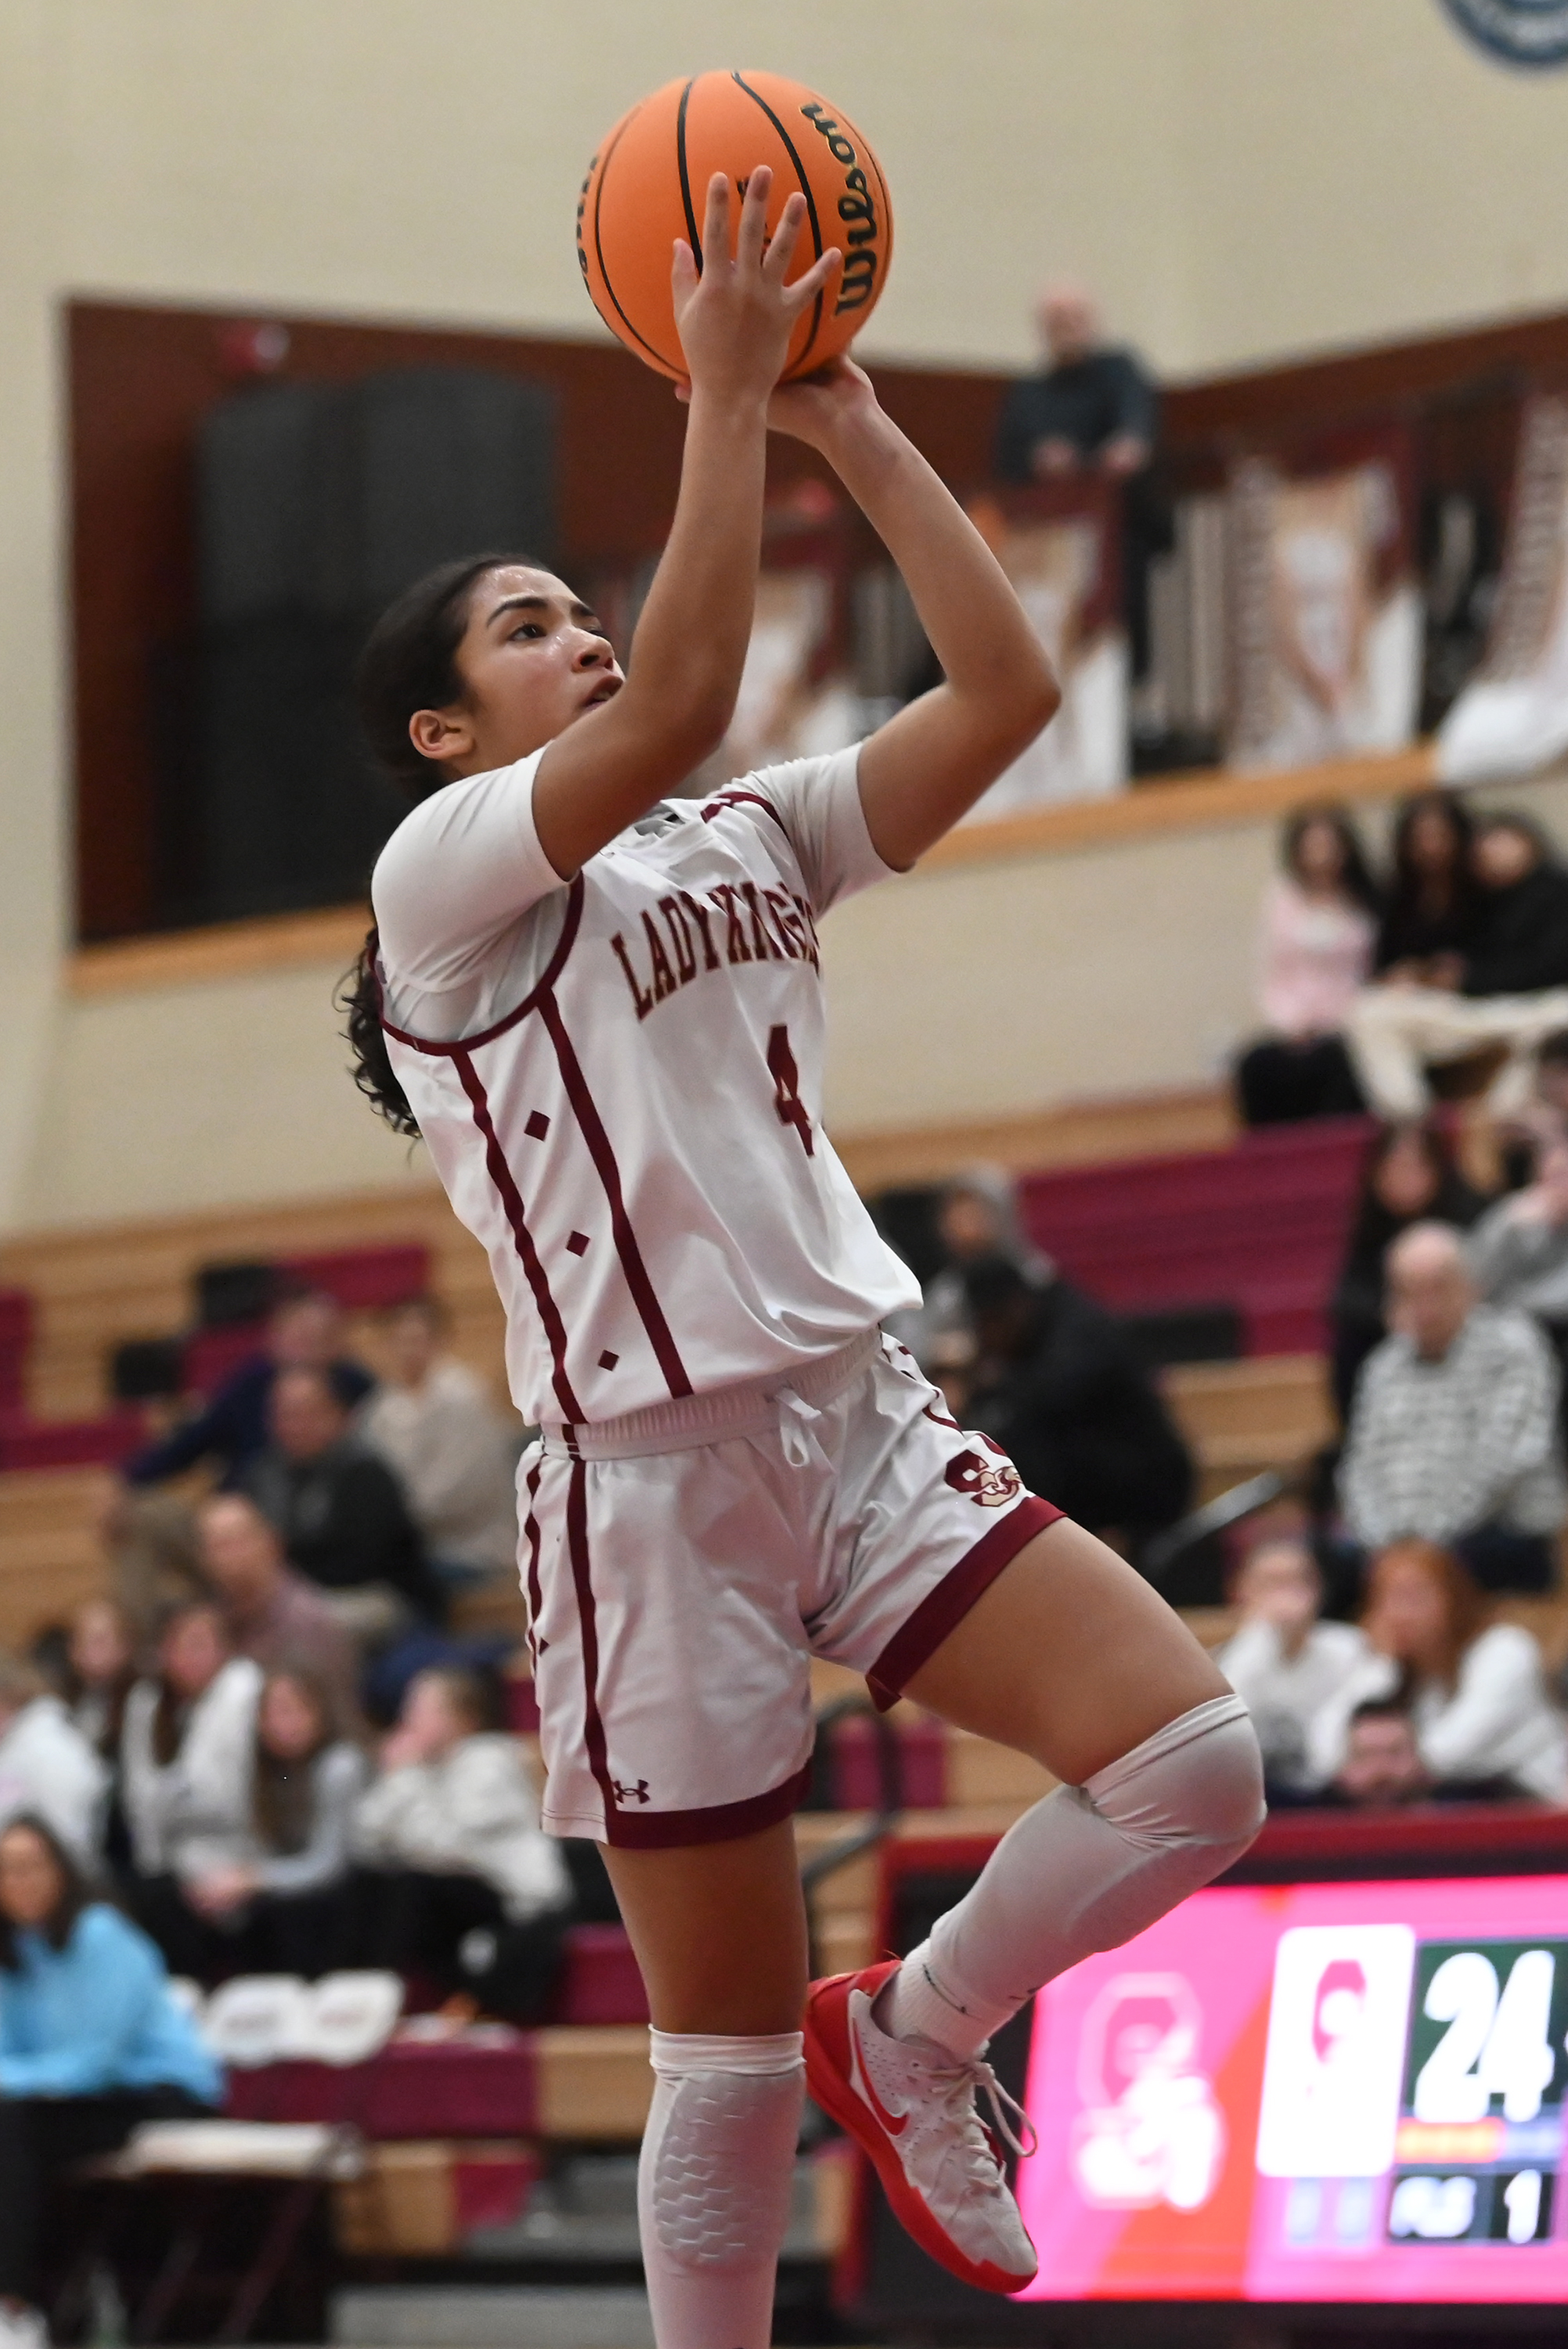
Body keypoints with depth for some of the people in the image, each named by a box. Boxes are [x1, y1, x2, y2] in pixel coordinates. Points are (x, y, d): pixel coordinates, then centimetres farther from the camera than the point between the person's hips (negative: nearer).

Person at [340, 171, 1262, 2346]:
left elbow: (1005, 689, 3)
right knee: (733, 2058, -1)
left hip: (870, 1425, 6)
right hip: (654, 1481, -6)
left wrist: (851, 420, 0)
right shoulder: (446, 866, -4)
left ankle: (913, 2038, 10)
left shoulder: (753, 838, 14)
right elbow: (680, 702, -22)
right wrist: (723, 391, -18)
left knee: (1196, 1761, -15)